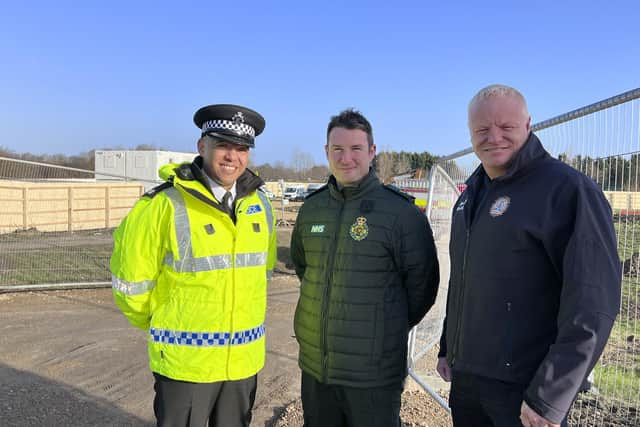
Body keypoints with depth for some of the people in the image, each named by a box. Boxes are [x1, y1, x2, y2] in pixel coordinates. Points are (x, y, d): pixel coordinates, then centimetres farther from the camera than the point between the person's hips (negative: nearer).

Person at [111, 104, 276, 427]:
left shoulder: (260, 206, 1)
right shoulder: (165, 206, -17)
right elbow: (131, 279, -7)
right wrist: (156, 325, 6)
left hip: (244, 359, 5)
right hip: (184, 361, -5)